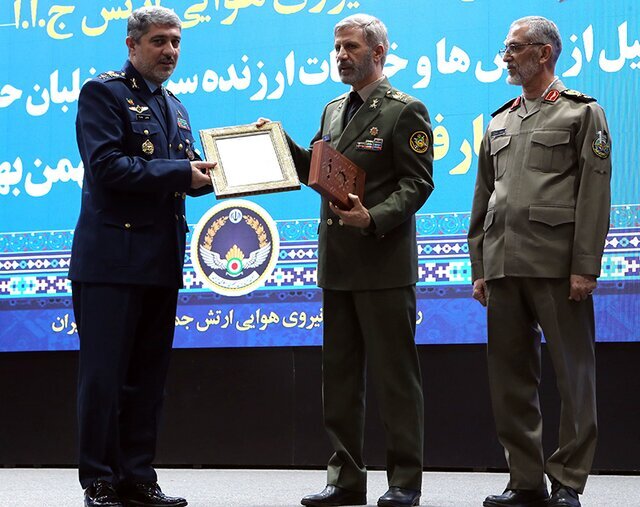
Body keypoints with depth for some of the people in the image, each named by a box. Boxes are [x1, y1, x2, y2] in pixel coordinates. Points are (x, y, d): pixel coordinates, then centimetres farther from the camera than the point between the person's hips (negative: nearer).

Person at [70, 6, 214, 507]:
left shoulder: (173, 106, 19)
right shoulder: (103, 92, -5)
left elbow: (188, 175, 19)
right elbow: (106, 165, -17)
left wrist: (210, 172, -3)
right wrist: (181, 172, -18)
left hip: (162, 261, 8)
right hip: (112, 258, -8)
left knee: (148, 375, 10)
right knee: (104, 374, -3)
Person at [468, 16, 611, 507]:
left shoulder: (583, 113, 3)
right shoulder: (499, 122, 20)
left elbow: (595, 194, -4)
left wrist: (585, 267, -12)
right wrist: (479, 268, 13)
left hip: (556, 264, -6)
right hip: (504, 265, 6)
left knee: (574, 374, -3)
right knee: (511, 378, 6)